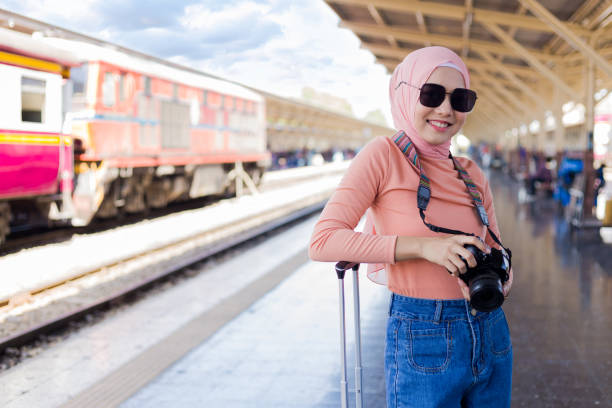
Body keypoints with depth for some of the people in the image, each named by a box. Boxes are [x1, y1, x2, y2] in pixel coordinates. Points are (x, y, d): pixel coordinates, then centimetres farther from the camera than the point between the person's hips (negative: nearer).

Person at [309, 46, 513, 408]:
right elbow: (322, 242, -18)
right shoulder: (385, 155, -9)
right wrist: (423, 246, -24)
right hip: (423, 342, -5)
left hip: (491, 336, 6)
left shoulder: (472, 174, 6)